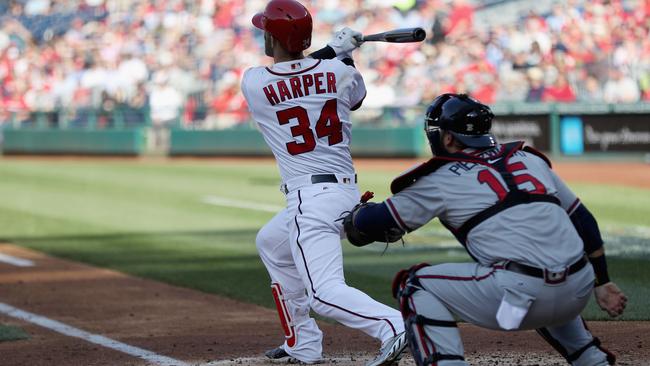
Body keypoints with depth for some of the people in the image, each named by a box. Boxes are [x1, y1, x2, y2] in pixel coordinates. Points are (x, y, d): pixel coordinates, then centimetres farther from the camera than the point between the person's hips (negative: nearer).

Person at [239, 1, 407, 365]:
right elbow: (356, 98, 25)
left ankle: (394, 327, -39)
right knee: (271, 243, 30)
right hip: (348, 191, 7)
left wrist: (332, 50, 12)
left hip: (310, 199, -7)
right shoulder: (339, 71, 2)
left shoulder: (253, 83, -6)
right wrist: (342, 55, 30)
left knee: (324, 291, -15)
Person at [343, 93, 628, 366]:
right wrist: (602, 283, 24)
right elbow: (583, 221, 21)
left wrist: (353, 216, 33)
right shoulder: (528, 159, 22)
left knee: (415, 284, 9)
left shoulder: (441, 180, 8)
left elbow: (373, 223, 11)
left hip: (518, 293, -6)